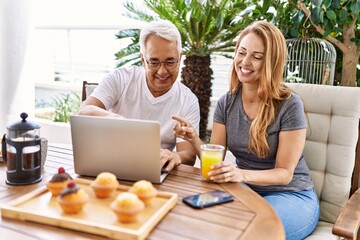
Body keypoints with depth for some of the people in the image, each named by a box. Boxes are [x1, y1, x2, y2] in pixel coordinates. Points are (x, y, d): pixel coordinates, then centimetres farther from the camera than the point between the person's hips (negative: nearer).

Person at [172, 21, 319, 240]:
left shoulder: (289, 105, -16)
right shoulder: (226, 103, 0)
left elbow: (284, 173, -15)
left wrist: (242, 174, -33)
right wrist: (194, 140, -24)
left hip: (291, 197, -3)